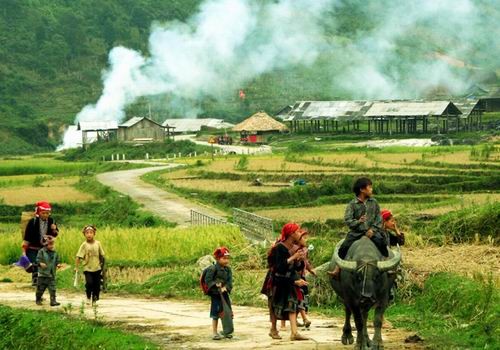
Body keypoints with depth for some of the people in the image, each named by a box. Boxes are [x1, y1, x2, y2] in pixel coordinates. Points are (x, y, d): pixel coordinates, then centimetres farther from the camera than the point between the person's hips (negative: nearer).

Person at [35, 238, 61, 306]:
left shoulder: (55, 252, 9)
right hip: (43, 273, -3)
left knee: (52, 288, -3)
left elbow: (57, 260, 15)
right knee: (40, 288, 6)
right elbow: (38, 260, -9)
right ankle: (38, 300, 23)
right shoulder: (42, 251, -5)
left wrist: (58, 264, -6)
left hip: (51, 274, 3)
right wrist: (40, 263, -29)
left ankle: (53, 301, -3)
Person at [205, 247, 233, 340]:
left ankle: (226, 331, 23)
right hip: (215, 294, -6)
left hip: (224, 293, 6)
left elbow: (230, 281, -2)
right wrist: (215, 284, -27)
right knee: (216, 314, -1)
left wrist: (225, 287, -19)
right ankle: (215, 333, 5)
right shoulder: (213, 269, -12)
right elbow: (208, 280, -14)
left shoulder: (228, 269, 5)